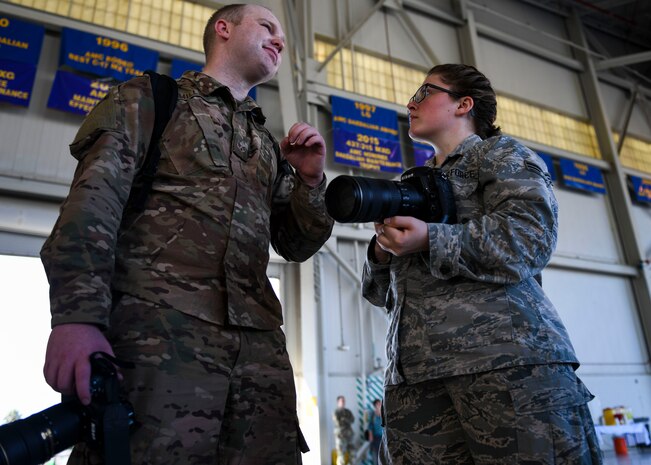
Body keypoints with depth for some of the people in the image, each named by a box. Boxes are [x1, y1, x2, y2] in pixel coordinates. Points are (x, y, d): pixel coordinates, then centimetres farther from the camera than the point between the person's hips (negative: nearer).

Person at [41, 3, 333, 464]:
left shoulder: (269, 145, 25)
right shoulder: (147, 98, 13)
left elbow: (296, 245, 23)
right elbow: (94, 197, -3)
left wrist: (311, 179, 5)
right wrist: (78, 315, -17)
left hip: (258, 342, 5)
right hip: (155, 324, -4)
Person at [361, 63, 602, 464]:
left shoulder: (503, 155, 12)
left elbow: (530, 239, -8)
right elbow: (383, 292, 24)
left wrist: (430, 241, -16)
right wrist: (382, 253, 2)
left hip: (507, 356, -5)